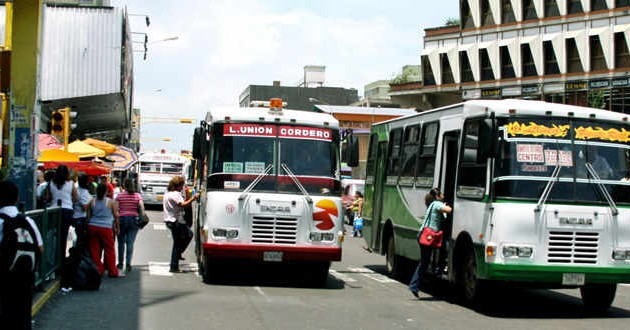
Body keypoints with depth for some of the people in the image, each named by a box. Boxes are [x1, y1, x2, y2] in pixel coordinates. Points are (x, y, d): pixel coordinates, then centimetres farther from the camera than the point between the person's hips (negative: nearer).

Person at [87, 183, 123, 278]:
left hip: (92, 226, 3)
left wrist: (87, 228, 20)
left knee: (94, 249, 8)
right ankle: (113, 271, 7)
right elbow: (116, 216, 3)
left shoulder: (92, 202, 5)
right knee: (109, 250, 4)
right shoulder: (111, 202, -2)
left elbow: (89, 216, 10)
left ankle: (98, 270, 11)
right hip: (105, 227, -3)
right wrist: (117, 228, 15)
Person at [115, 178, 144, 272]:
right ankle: (128, 264, -6)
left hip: (122, 219, -1)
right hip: (134, 219, 1)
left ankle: (120, 263, 17)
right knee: (130, 242, 1)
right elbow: (142, 207, -8)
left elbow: (116, 209, -6)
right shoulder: (138, 196, 1)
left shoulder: (120, 196, -2)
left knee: (121, 242, 11)